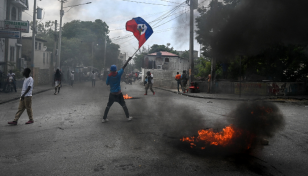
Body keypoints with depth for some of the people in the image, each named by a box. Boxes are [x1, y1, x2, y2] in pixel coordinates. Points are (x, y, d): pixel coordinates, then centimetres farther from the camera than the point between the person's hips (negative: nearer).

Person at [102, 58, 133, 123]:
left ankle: (104, 118, 9)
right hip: (118, 94, -1)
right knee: (124, 105, 12)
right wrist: (128, 60, 7)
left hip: (112, 94, 1)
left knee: (108, 106, 11)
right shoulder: (118, 74, -10)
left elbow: (107, 83, 3)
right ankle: (128, 117, 17)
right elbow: (124, 66, -2)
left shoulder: (109, 76, -8)